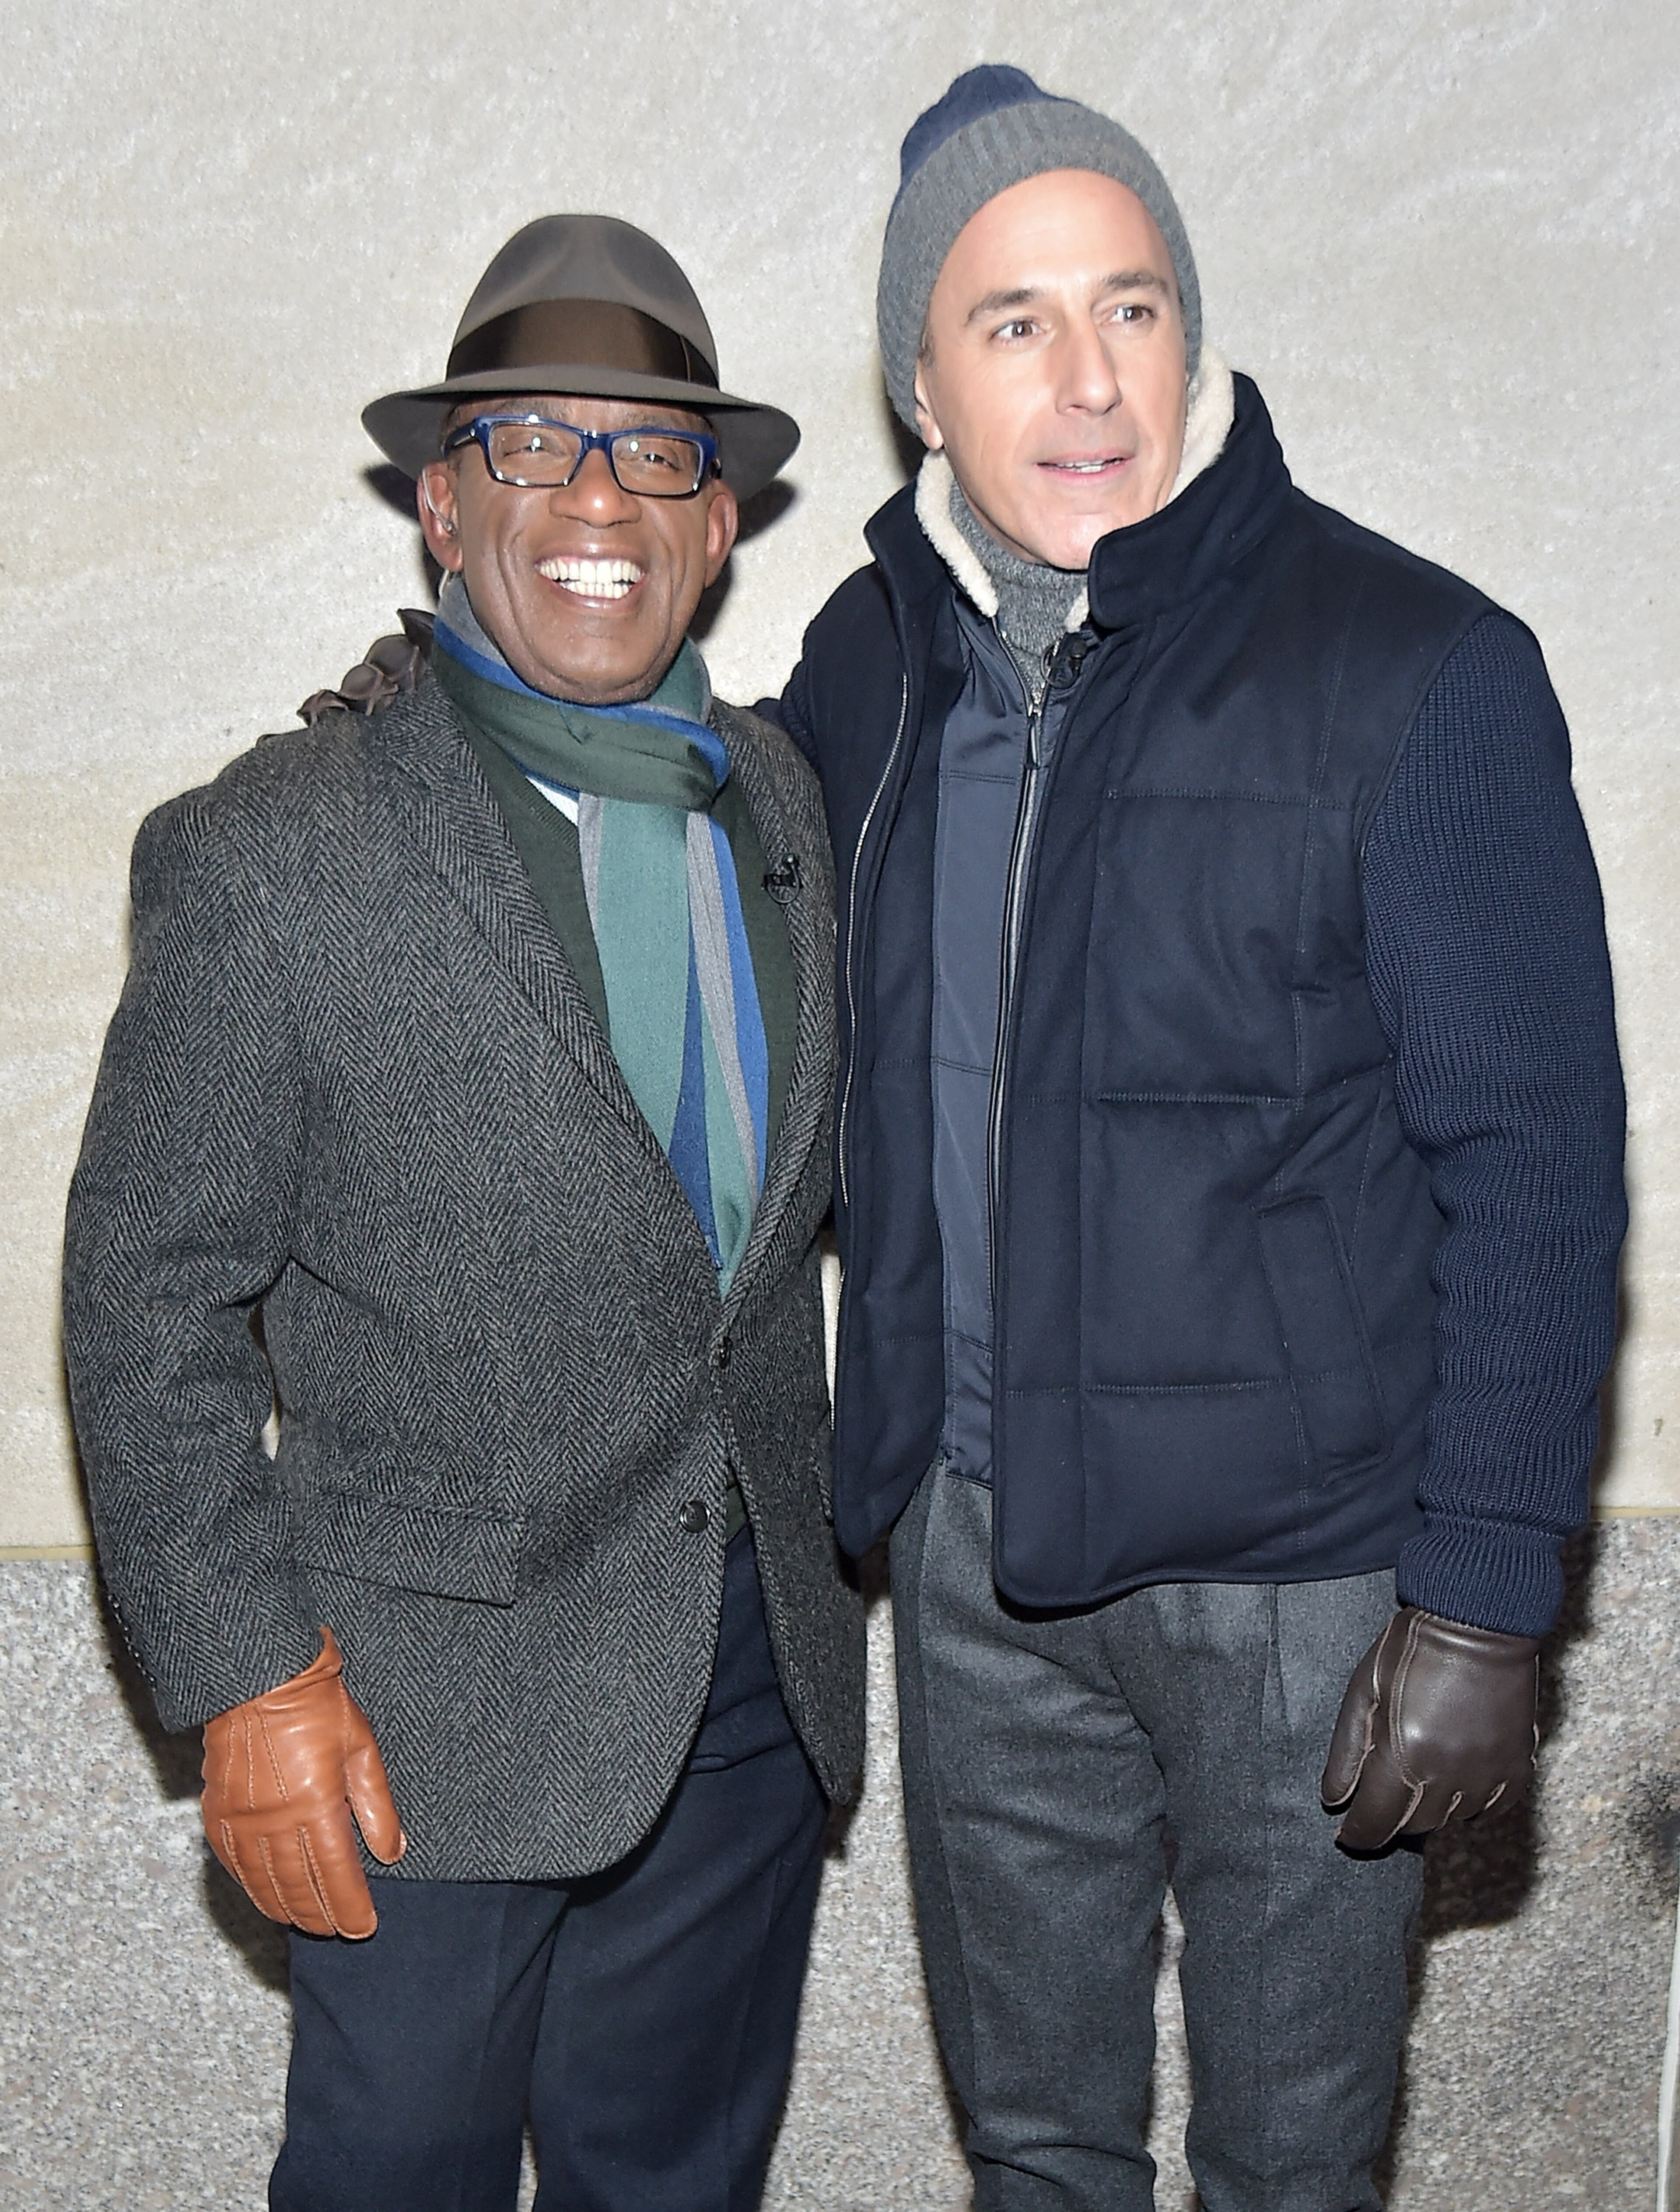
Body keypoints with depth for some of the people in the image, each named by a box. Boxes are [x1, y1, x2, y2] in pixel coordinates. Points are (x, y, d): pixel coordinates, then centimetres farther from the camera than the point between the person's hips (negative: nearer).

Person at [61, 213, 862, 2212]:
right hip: (436, 1709, -4)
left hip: (756, 1678, 5)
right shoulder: (270, 852, -12)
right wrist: (247, 1681, -12)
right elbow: (152, 1303, -10)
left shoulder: (781, 798, 5)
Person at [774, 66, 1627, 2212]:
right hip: (975, 1550, 4)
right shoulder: (868, 658, 2)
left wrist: (1484, 1601, -14)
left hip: (1303, 1575, -4)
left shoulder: (1416, 669, -14)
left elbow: (1535, 1167, -13)